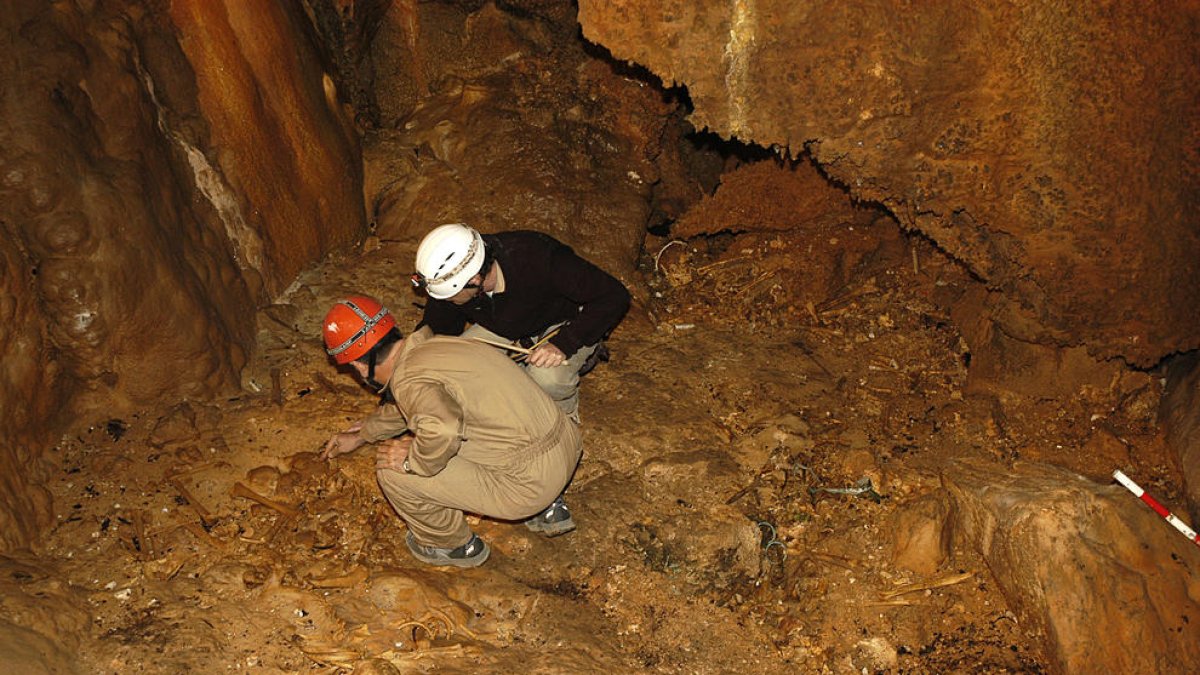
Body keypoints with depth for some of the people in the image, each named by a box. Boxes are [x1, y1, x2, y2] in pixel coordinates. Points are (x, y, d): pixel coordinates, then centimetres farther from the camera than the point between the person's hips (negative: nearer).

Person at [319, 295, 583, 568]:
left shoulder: (408, 379, -18)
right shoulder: (431, 345, 11)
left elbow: (442, 430, -39)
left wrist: (411, 461, -17)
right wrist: (361, 436, 43)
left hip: (530, 484, -9)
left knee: (392, 471, -5)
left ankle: (455, 545, 19)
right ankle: (548, 510, 30)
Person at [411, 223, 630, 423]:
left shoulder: (538, 259, -40)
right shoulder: (449, 277, -24)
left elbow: (615, 297, -32)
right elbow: (434, 333, -4)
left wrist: (565, 344, -39)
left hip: (566, 323, -5)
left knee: (547, 378, -35)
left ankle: (566, 414, 0)